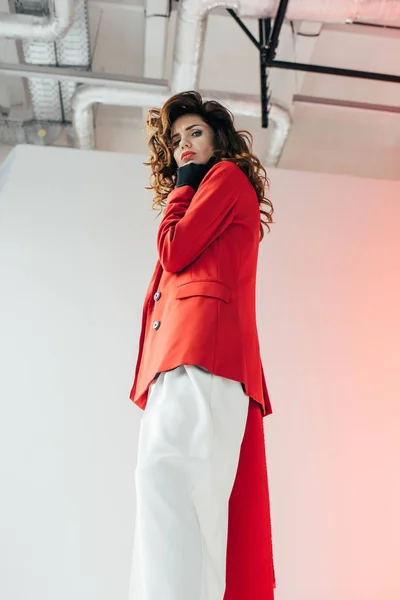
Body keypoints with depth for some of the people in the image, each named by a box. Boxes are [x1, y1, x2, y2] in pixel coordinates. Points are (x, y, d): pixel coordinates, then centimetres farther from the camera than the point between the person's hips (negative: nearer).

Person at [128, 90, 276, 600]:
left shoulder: (227, 175, 12)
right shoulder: (201, 196, 36)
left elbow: (175, 251, 0)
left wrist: (181, 189, 13)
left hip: (202, 345, -9)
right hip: (179, 354, 10)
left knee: (167, 474, -26)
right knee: (188, 489, 0)